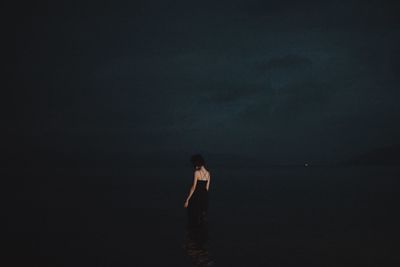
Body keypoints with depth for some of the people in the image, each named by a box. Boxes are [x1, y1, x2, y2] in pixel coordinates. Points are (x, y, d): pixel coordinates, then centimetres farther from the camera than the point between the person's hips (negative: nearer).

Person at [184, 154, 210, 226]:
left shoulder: (197, 172, -18)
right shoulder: (208, 173, 1)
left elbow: (194, 187, -19)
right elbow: (207, 188, 7)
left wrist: (187, 200, -16)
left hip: (196, 196, -6)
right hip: (205, 197, 6)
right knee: (202, 215, 20)